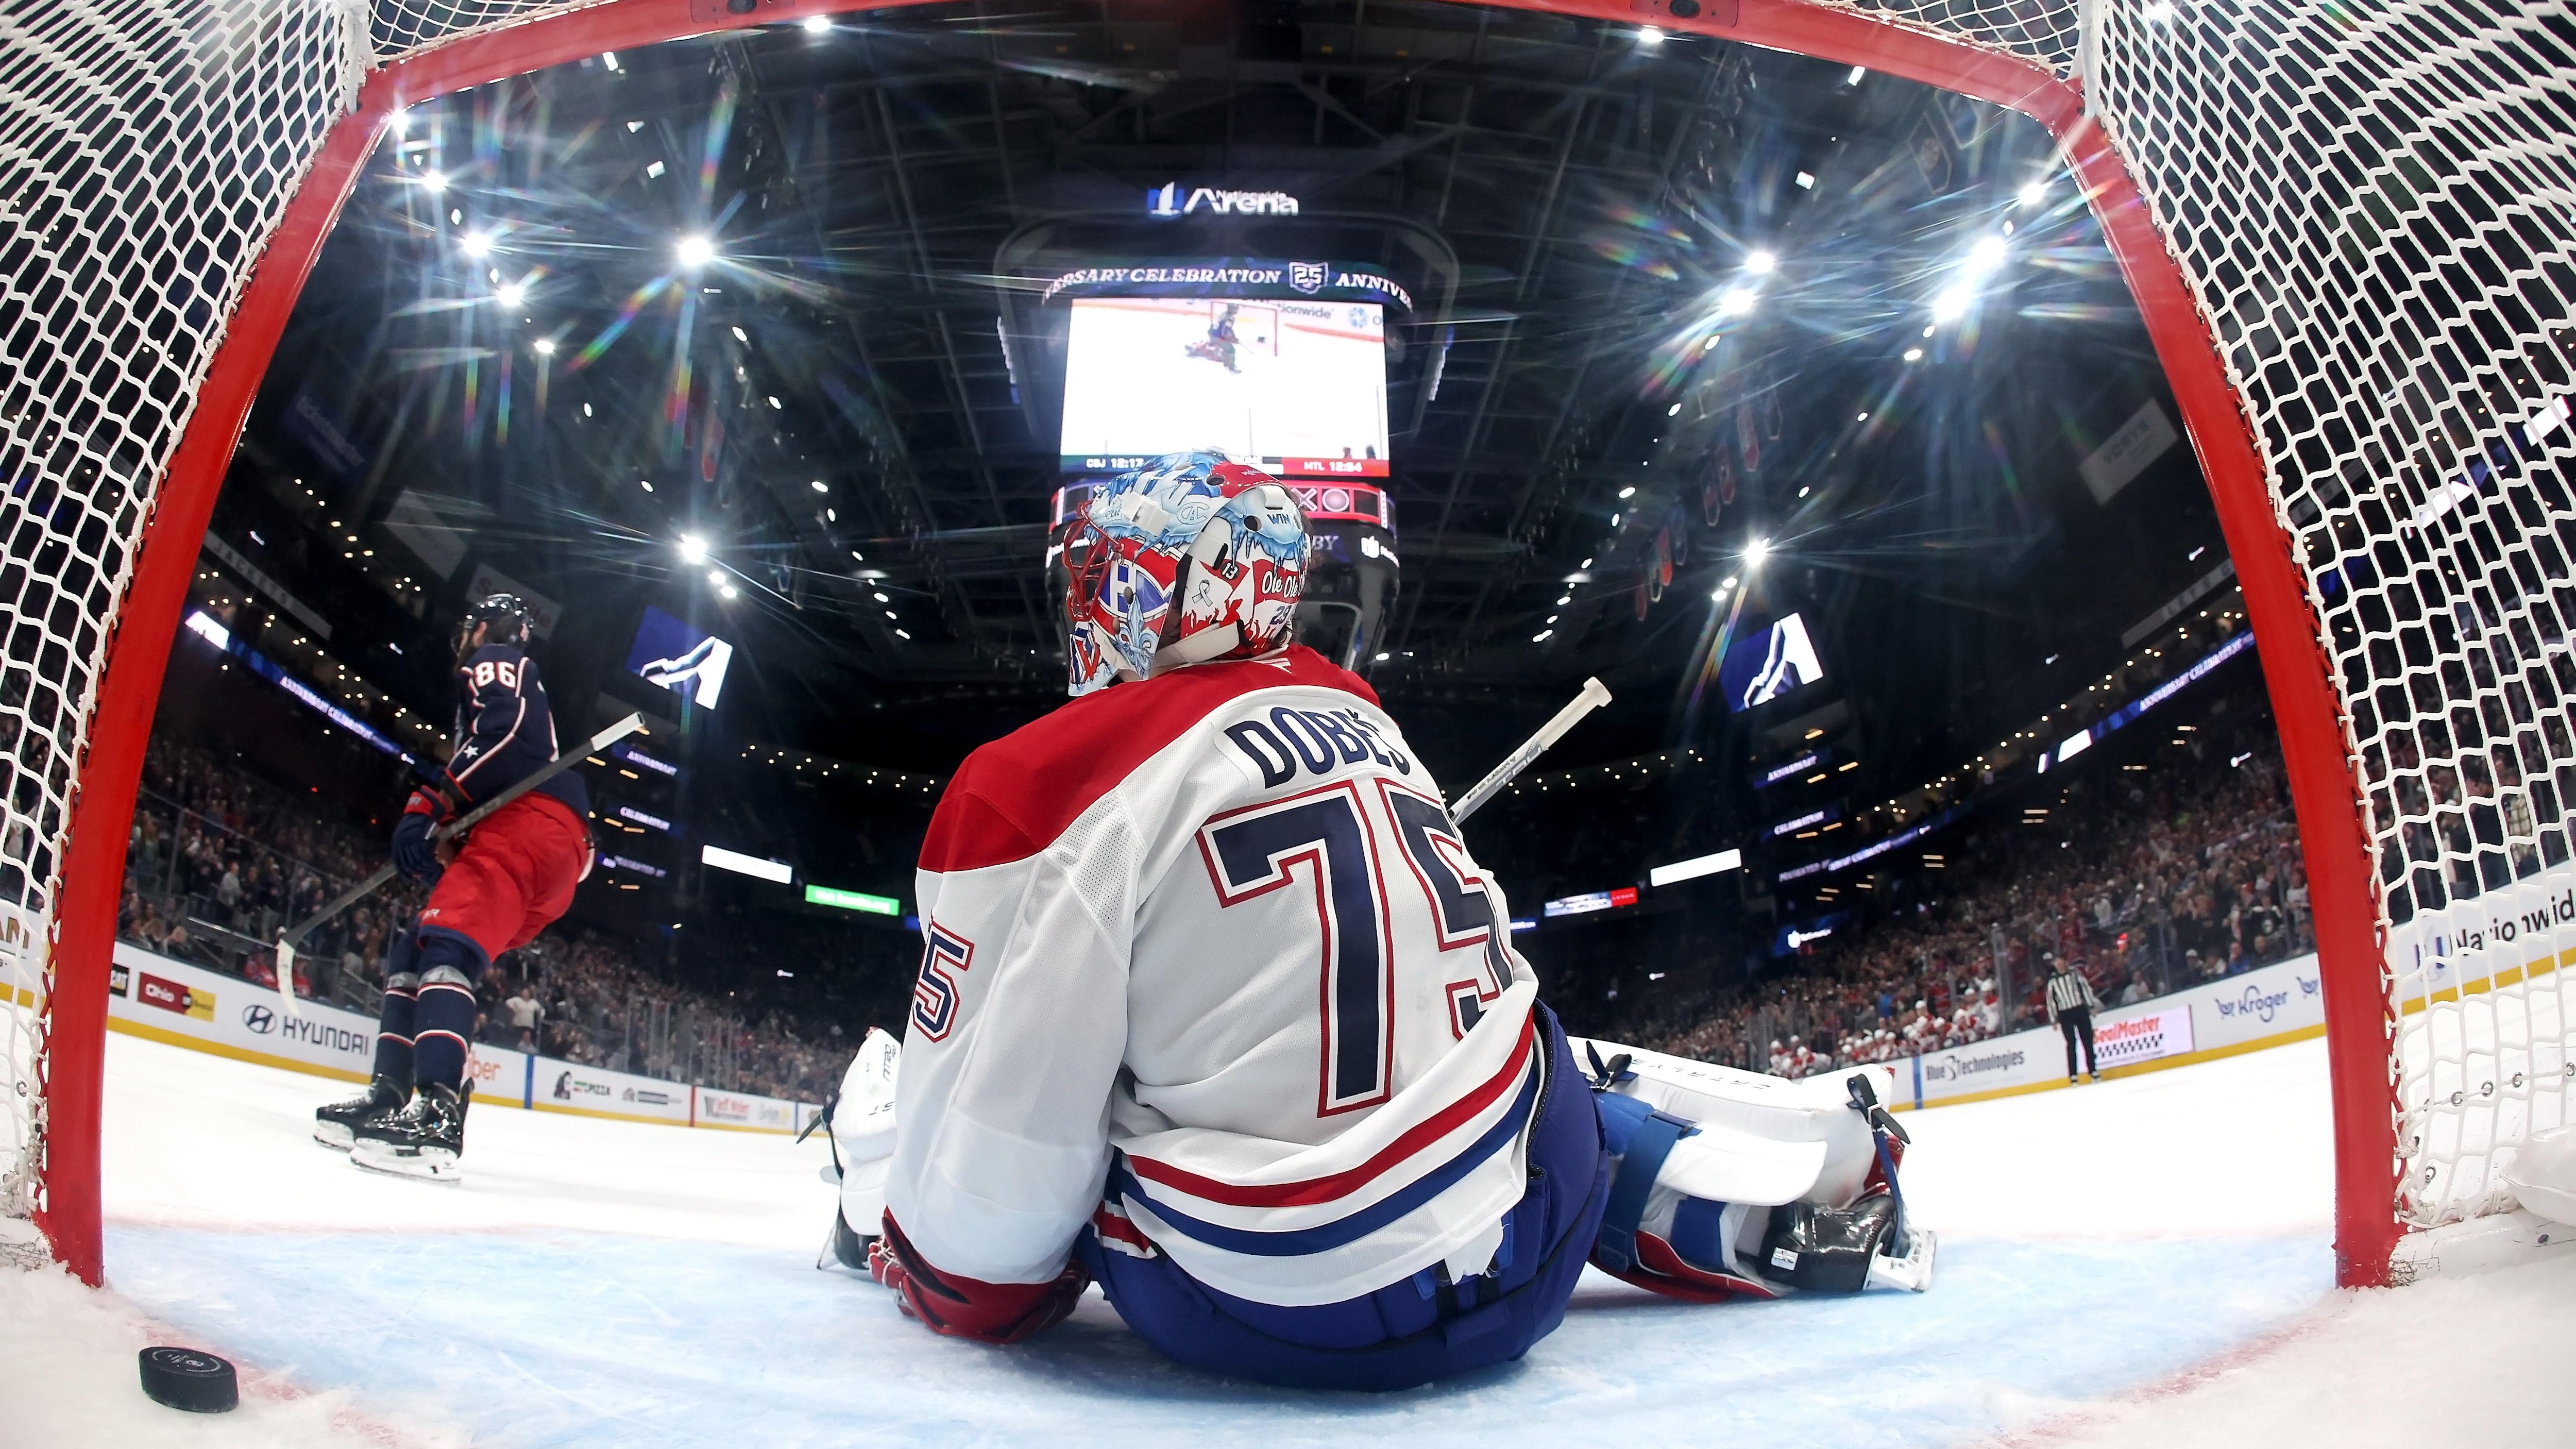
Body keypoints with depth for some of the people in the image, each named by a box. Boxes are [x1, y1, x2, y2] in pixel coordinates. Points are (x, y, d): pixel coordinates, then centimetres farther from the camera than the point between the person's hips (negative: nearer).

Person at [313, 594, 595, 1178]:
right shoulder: (510, 682, 40)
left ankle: (436, 1113, -43)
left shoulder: (492, 663, 10)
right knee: (414, 951, 13)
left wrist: (435, 805, -14)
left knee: (444, 945, -26)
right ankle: (390, 1096, 8)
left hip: (529, 824, -10)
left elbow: (506, 734, -13)